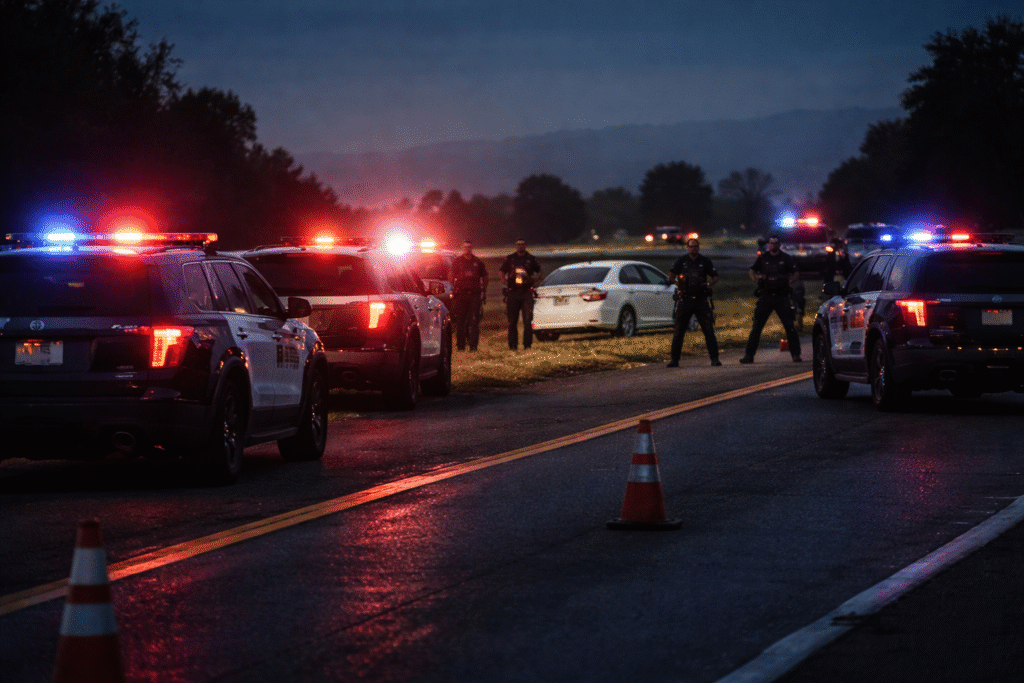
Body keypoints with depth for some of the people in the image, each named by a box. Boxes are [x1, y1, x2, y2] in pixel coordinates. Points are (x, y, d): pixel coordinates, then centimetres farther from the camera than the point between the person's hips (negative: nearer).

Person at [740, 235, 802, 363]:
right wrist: (757, 280, -1)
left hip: (782, 296, -1)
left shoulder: (786, 258, 4)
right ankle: (749, 355, 3)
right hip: (766, 295, 1)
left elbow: (795, 273, 9)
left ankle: (796, 354, 1)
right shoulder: (763, 258, 7)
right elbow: (753, 271, 17)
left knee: (789, 326, -4)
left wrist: (790, 281, -8)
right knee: (757, 326, -1)